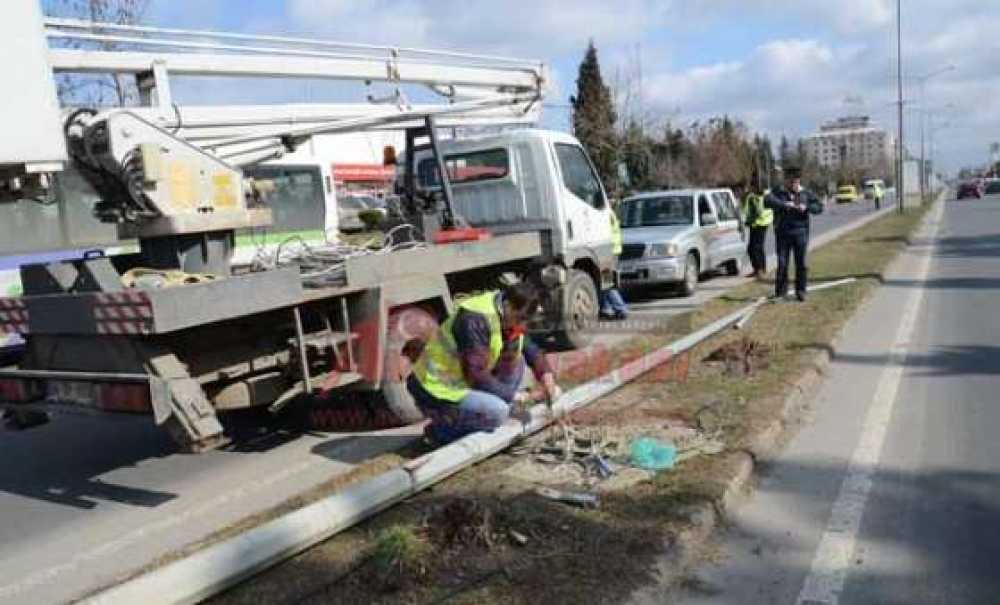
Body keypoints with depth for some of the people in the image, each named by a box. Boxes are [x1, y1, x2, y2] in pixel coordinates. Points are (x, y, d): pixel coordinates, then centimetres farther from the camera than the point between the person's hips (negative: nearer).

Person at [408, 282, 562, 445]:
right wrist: (513, 395, -20)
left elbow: (530, 349, 11)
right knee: (497, 411, -28)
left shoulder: (510, 316, 1)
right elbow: (476, 374, -28)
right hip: (435, 390, -9)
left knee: (515, 358, 0)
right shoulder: (474, 319, -27)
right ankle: (440, 430, -6)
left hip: (461, 380, 9)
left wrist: (547, 376, -7)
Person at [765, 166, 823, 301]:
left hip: (801, 232, 1)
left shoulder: (806, 194, 9)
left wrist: (806, 208, -13)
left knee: (801, 263, 3)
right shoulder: (778, 192, 3)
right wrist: (784, 205, -27)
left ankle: (800, 291, 12)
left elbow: (819, 206, 5)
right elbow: (767, 201, -16)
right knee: (782, 263, -2)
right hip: (783, 233, -1)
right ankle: (781, 290, 10)